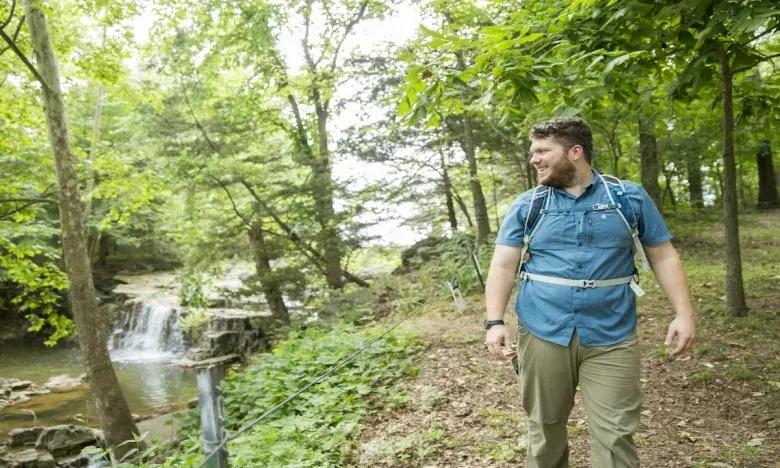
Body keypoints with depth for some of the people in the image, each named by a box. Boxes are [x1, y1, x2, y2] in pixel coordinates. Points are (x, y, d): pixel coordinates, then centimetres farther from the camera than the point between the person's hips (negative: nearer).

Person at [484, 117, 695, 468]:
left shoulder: (630, 198, 3)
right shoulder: (527, 206, 5)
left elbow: (663, 257, 7)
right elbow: (503, 266, 0)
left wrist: (684, 313, -4)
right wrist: (495, 321, -11)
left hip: (611, 338, -1)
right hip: (542, 334, 1)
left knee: (615, 439, 0)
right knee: (544, 432, 14)